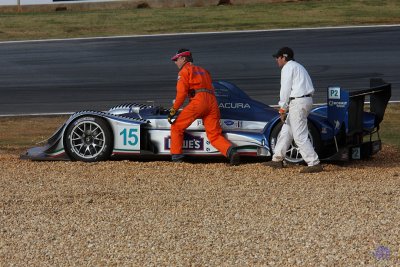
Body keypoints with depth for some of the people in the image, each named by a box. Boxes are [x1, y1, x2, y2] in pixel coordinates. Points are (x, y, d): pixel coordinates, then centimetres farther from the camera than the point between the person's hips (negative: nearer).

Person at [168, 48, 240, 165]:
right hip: (213, 102, 6)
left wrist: (173, 110, 3)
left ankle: (176, 156, 3)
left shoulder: (184, 70, 13)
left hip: (198, 100, -6)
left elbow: (182, 92, 1)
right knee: (215, 136, 0)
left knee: (177, 127, 7)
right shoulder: (203, 70, 34)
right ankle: (231, 151, -25)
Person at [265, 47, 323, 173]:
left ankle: (314, 164, -12)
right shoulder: (297, 66, 23)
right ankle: (277, 160, 25)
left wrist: (282, 109, -7)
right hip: (306, 100, 10)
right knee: (286, 130, 18)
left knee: (300, 135, -9)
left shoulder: (287, 68, -6)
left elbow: (285, 89, -12)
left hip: (298, 102, -10)